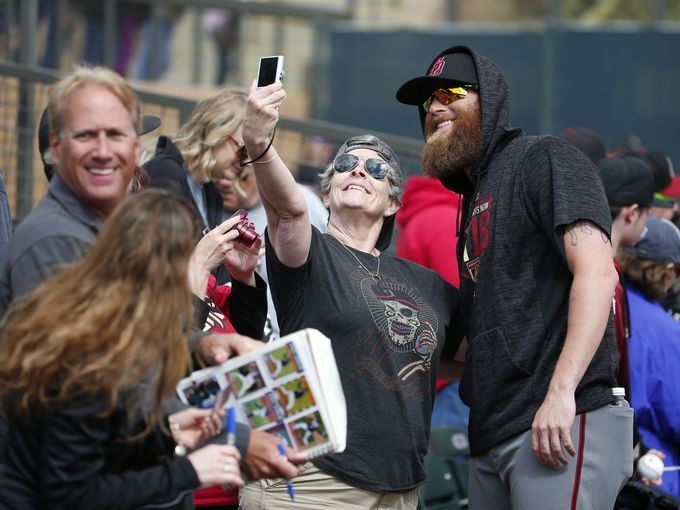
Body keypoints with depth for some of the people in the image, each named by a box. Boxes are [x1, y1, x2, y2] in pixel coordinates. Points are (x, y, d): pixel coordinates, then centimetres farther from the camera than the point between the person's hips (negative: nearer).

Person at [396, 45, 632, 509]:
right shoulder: (475, 197, 24)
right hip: (493, 434, 9)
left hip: (560, 423, -9)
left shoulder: (543, 159, -1)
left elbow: (597, 272, -15)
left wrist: (561, 391, -23)